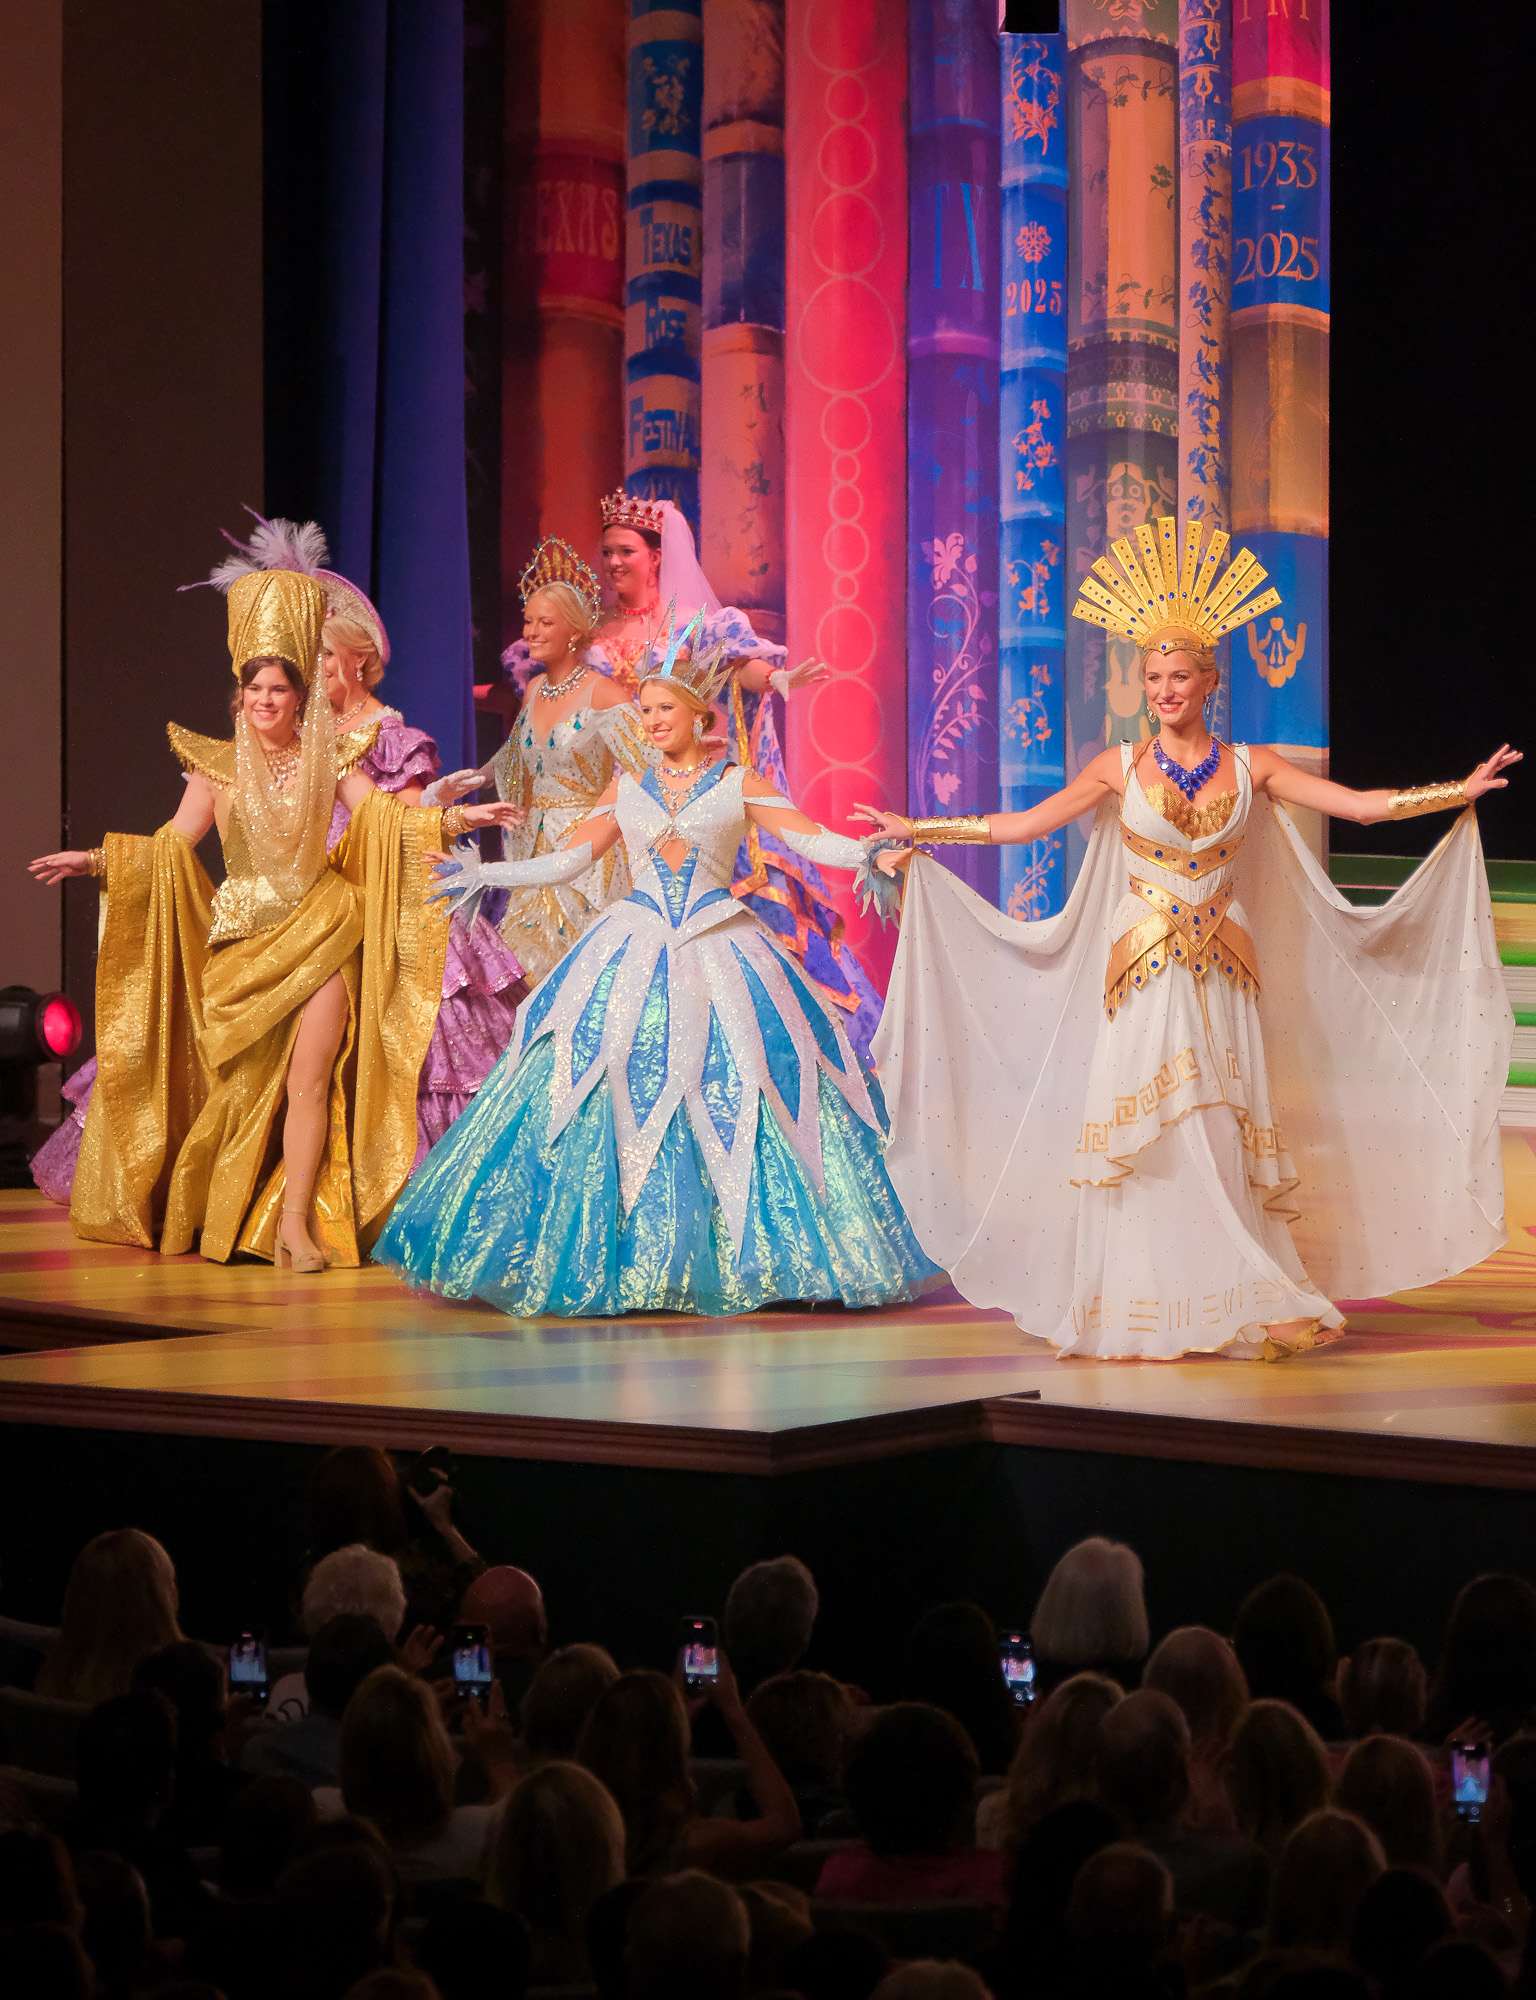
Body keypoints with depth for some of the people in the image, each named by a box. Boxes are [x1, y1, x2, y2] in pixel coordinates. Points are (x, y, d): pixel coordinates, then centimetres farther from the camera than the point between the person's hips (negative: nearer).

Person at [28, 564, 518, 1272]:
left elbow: (383, 815, -5)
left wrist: (453, 818, -19)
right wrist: (95, 860, -11)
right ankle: (225, 1221, 19)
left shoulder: (330, 761, 4)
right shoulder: (218, 765, 4)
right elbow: (170, 846, 0)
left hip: (318, 933, -1)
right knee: (243, 1087, 4)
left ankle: (295, 1221, -14)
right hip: (243, 937, 1)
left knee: (310, 1080, -13)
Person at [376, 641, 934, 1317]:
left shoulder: (738, 784, 6)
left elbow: (810, 838, -4)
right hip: (634, 953, 2)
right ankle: (614, 1259, -1)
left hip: (719, 955, -2)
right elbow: (566, 861, 12)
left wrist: (865, 853, -22)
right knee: (614, 1103, -7)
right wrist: (485, 873, 4)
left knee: (728, 1097, -9)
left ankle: (739, 1257, -1)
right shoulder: (626, 791, 13)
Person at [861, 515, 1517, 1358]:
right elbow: (1024, 823, 5)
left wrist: (1462, 790, -4)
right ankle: (1137, 1310, 3)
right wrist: (921, 830, 2)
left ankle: (1238, 1305, 3)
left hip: (1220, 978, 1)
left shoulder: (1250, 768, 5)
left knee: (1222, 1139, -2)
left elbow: (1361, 804, 2)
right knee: (1140, 1140, -3)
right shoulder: (1119, 768, 4)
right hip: (1141, 974, -1)